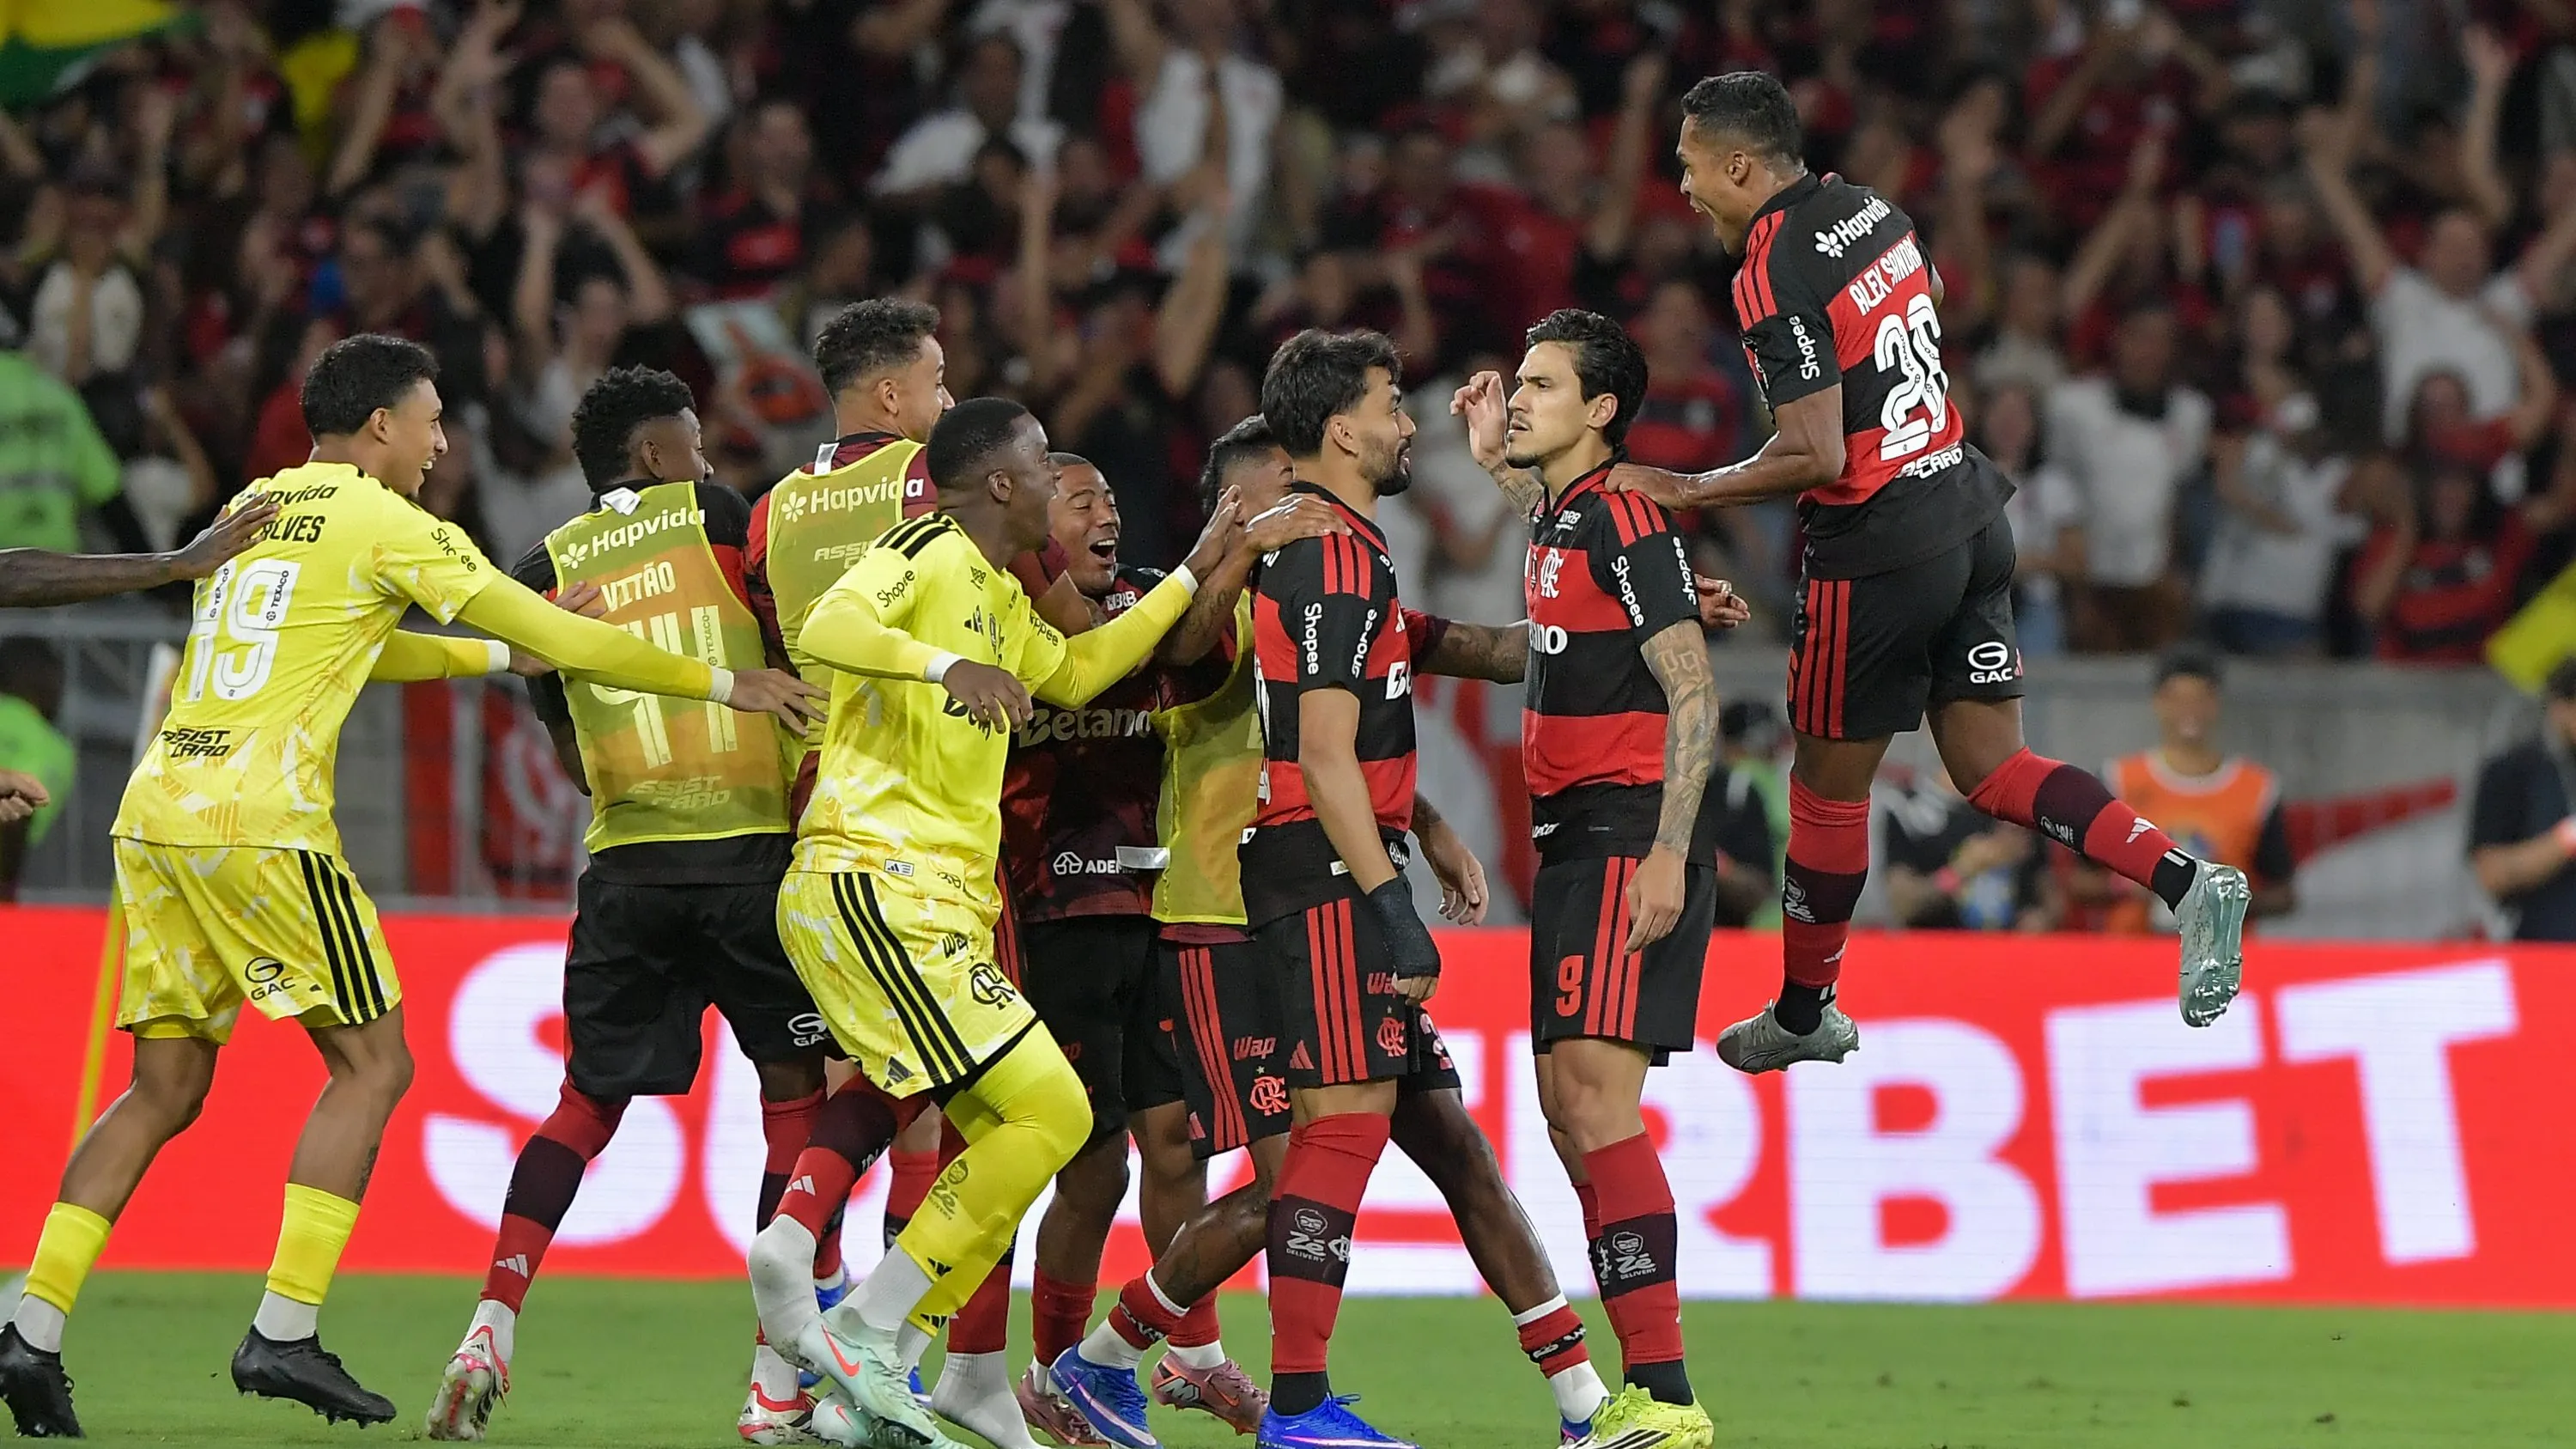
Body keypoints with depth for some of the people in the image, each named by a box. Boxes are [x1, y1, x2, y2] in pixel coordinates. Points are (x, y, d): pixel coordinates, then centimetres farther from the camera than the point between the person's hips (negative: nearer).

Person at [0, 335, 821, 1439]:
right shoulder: (384, 522, -1)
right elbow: (560, 640, 1)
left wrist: (502, 655, 38)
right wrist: (724, 684, 9)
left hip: (155, 811, 8)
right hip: (259, 821, -8)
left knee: (164, 1091, 12)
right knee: (372, 1063, 1)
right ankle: (283, 1332, -7)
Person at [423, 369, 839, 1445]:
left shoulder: (545, 569, 9)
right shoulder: (715, 515, 1)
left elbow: (569, 758, 15)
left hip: (624, 863, 3)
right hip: (753, 844, -3)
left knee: (586, 1103, 13)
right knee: (797, 1092, 6)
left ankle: (493, 1325, -4)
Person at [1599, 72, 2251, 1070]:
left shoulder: (1774, 276, -18)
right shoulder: (1873, 212, 7)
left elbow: (1817, 458, -23)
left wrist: (1685, 493, -14)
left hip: (1878, 550, -8)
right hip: (1971, 516, 8)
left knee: (1827, 787, 10)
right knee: (1992, 770, 10)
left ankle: (1803, 1014, 25)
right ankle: (2187, 882, -8)